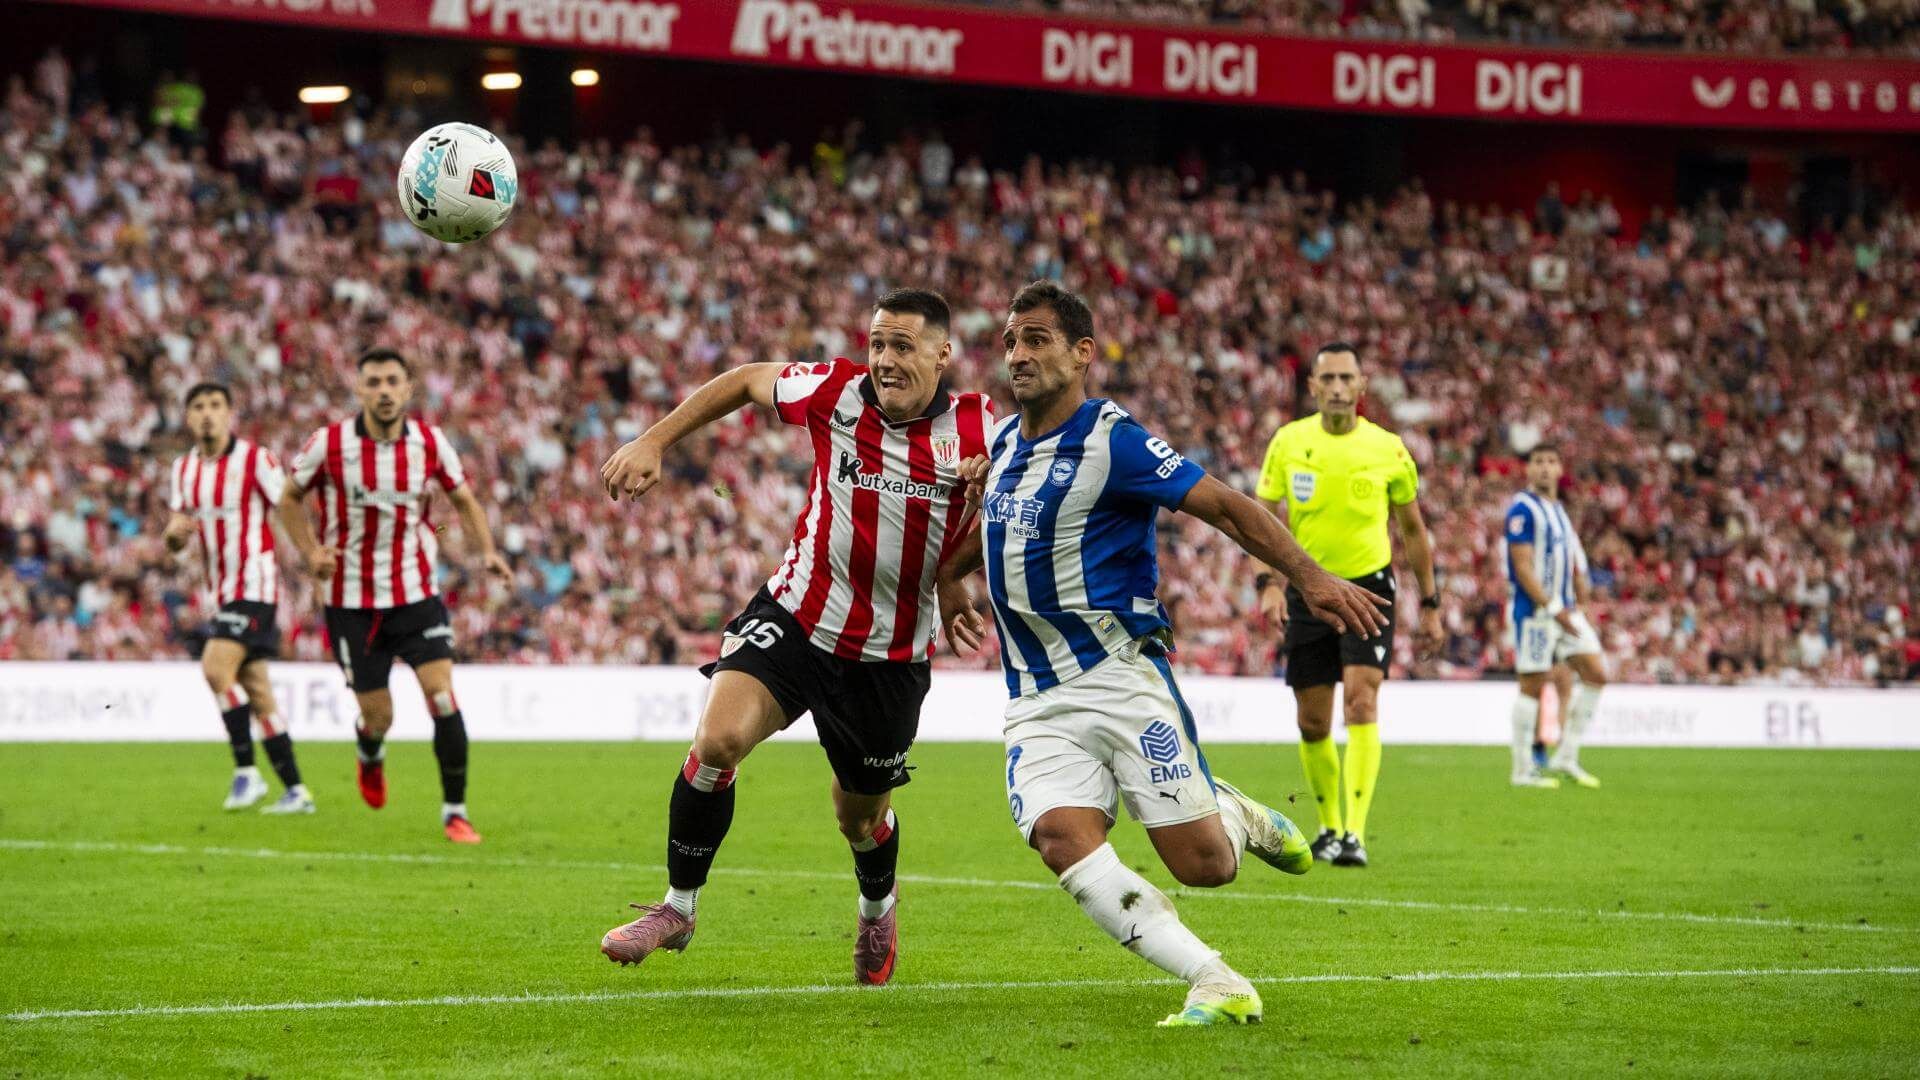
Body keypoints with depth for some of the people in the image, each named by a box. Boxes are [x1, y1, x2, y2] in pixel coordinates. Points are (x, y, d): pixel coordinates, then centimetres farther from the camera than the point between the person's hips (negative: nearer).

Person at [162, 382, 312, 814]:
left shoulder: (255, 459, -10)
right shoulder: (183, 469, 10)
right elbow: (176, 541, 12)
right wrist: (175, 532, -11)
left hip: (255, 585, -7)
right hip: (220, 592, 7)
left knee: (216, 669, -22)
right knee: (256, 692, 7)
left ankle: (246, 771, -12)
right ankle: (295, 791, 12)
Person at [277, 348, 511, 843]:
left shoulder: (430, 442, -5)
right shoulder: (329, 444, -10)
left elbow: (463, 500, 9)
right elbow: (291, 496, 6)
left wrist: (486, 551, -8)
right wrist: (311, 552, -8)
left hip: (416, 593, 1)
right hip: (352, 602, -1)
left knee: (443, 698, -14)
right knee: (377, 717, 3)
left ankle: (454, 811, -1)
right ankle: (370, 759, 41)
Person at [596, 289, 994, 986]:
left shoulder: (978, 428, -10)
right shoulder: (836, 392, -9)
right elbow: (747, 381, 9)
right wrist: (653, 442, 4)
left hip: (890, 656, 0)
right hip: (796, 616, 0)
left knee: (862, 819, 15)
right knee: (718, 738, -23)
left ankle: (878, 911, 51)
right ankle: (677, 909, -5)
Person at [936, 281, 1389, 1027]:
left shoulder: (1111, 441, -10)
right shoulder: (1004, 442, 11)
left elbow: (1225, 506, -12)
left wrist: (1310, 577, -21)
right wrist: (949, 574, 31)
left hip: (1121, 678, -5)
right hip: (1037, 702, 5)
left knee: (1205, 864, -9)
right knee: (1063, 840, -23)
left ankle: (1235, 815, 30)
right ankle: (1217, 985, -23)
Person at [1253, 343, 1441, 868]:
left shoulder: (1387, 449, -2)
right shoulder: (1288, 443, -1)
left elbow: (1412, 529, 9)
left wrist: (1429, 603, 10)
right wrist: (1270, 583, -15)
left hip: (1369, 587, -2)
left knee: (1361, 702, -18)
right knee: (1312, 722, 5)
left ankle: (1354, 834, -22)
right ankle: (1329, 826, 26)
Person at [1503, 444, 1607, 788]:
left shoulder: (1559, 511, 16)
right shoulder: (1523, 509, -11)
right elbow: (1522, 567, -17)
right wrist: (1553, 609, -20)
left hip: (1564, 609, 8)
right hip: (1534, 611, -8)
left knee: (1596, 673, 1)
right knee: (1532, 685, -4)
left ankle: (1566, 757, 8)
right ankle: (1523, 769, 3)